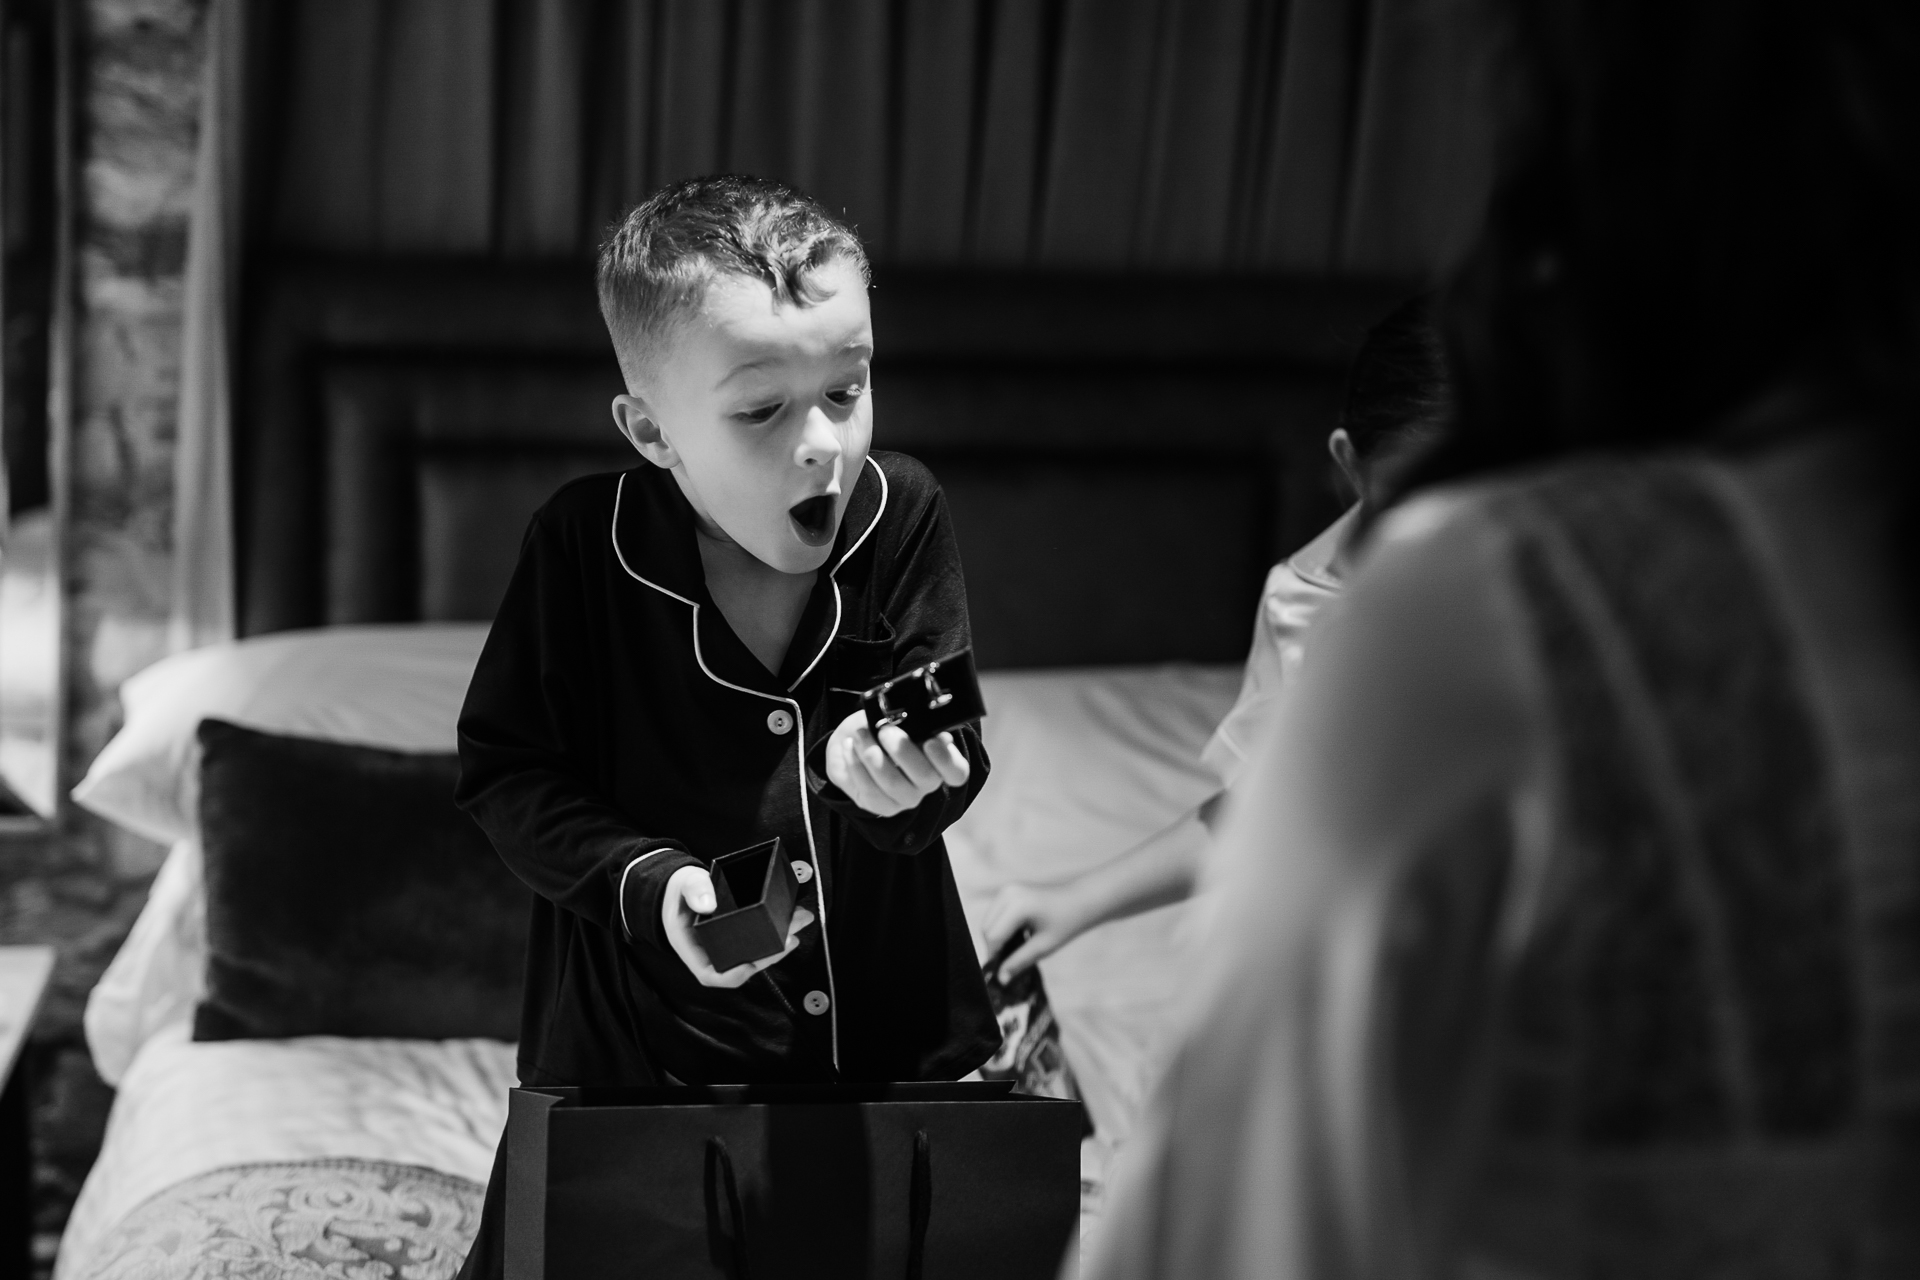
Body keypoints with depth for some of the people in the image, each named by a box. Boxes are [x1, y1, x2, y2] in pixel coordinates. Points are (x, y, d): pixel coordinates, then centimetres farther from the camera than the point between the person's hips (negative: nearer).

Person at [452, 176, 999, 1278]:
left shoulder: (905, 514, -6)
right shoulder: (587, 544, -13)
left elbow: (952, 759, -3)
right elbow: (505, 771, -7)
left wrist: (889, 768, -26)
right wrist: (646, 883, -21)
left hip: (891, 1030, 2)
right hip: (647, 1052, -2)